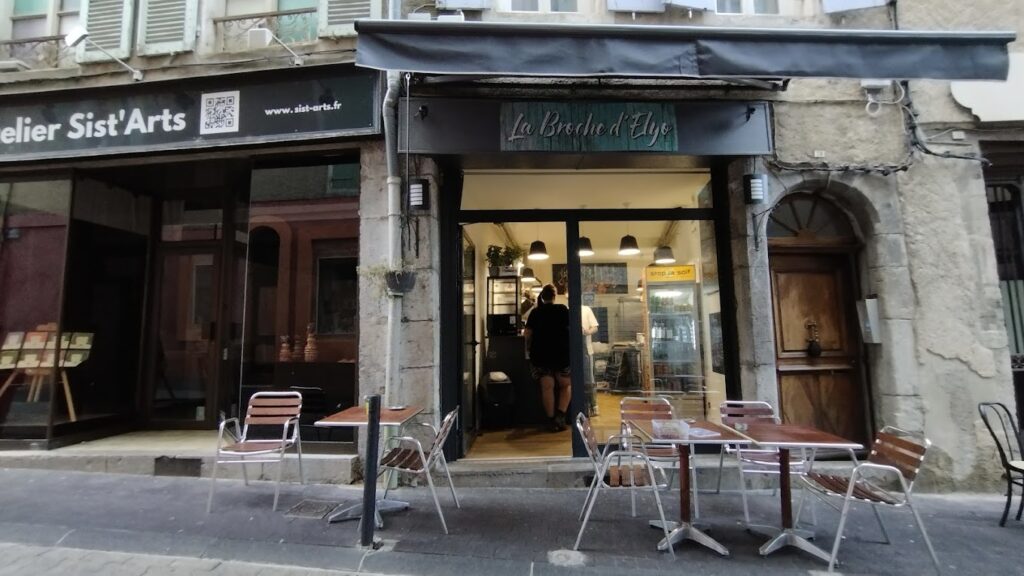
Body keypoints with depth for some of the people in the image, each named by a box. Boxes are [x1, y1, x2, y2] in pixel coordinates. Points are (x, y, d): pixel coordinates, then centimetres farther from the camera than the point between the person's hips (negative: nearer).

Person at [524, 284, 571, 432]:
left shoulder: (535, 312, 4)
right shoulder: (562, 309, 1)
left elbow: (527, 334, 1)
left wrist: (529, 348, 17)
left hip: (540, 354, 1)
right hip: (562, 353, -1)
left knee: (547, 387, 3)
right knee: (566, 385, 12)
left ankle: (552, 420, 5)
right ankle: (560, 415, -3)